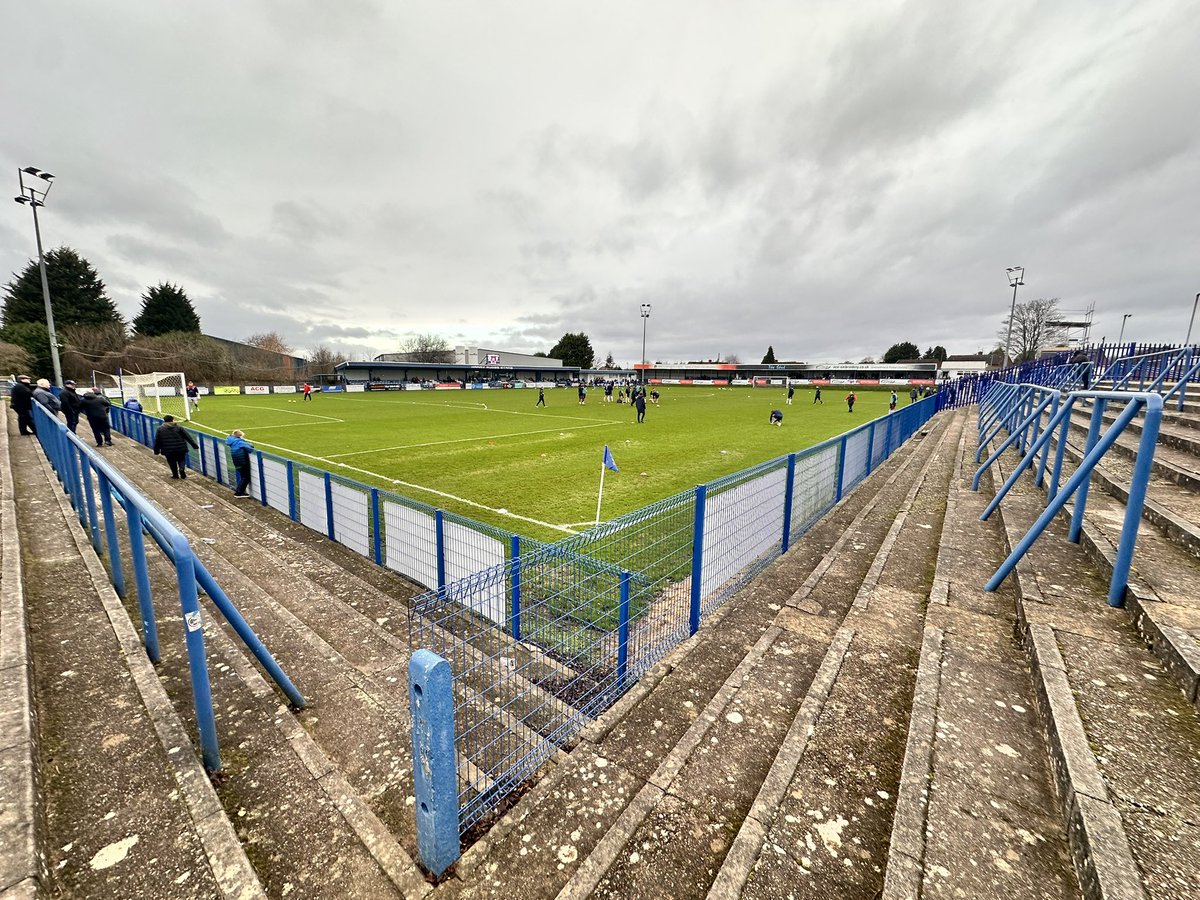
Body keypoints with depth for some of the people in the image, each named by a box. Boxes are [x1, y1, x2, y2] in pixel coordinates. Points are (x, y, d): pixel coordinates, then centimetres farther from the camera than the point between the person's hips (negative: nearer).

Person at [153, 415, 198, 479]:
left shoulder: (160, 429, 5)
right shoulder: (178, 427, 3)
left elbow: (157, 441, 7)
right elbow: (188, 437, 0)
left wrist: (156, 451, 14)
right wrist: (194, 445, 3)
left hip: (168, 450, 1)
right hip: (180, 449, 0)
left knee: (172, 462, 14)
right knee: (181, 460, 15)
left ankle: (175, 475, 20)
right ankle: (182, 468, -12)